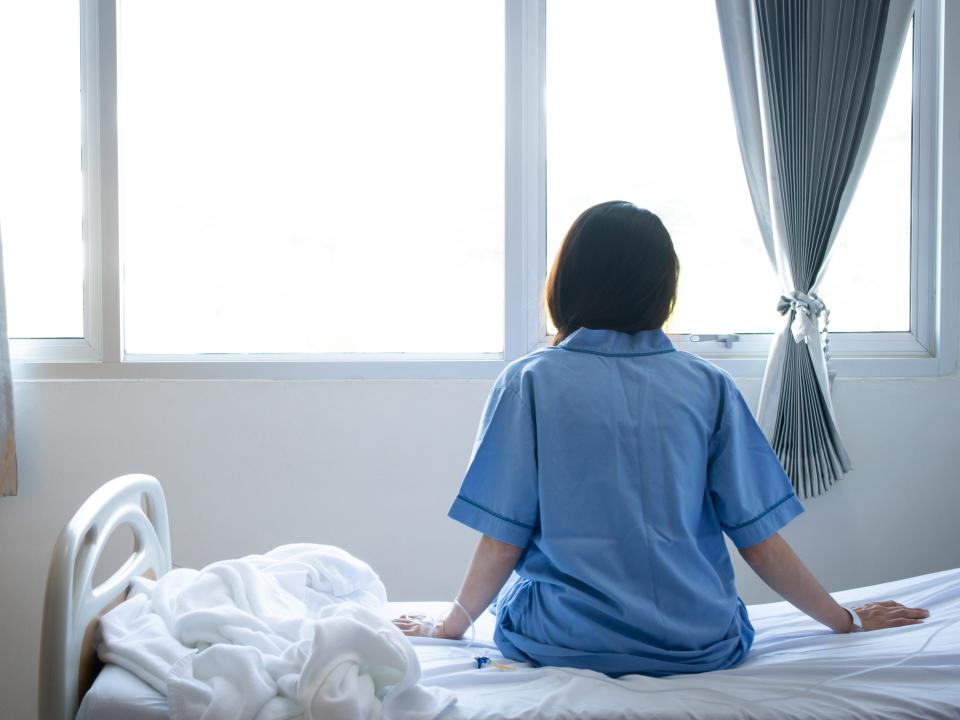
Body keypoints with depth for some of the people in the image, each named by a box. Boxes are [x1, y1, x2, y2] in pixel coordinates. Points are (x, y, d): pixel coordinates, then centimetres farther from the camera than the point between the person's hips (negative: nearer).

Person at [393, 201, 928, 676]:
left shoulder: (530, 382, -7)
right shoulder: (709, 387, -2)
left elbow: (504, 542, -7)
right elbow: (761, 541, 0)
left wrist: (450, 625, 11)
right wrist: (846, 619, 16)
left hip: (564, 643, -2)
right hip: (702, 646, 3)